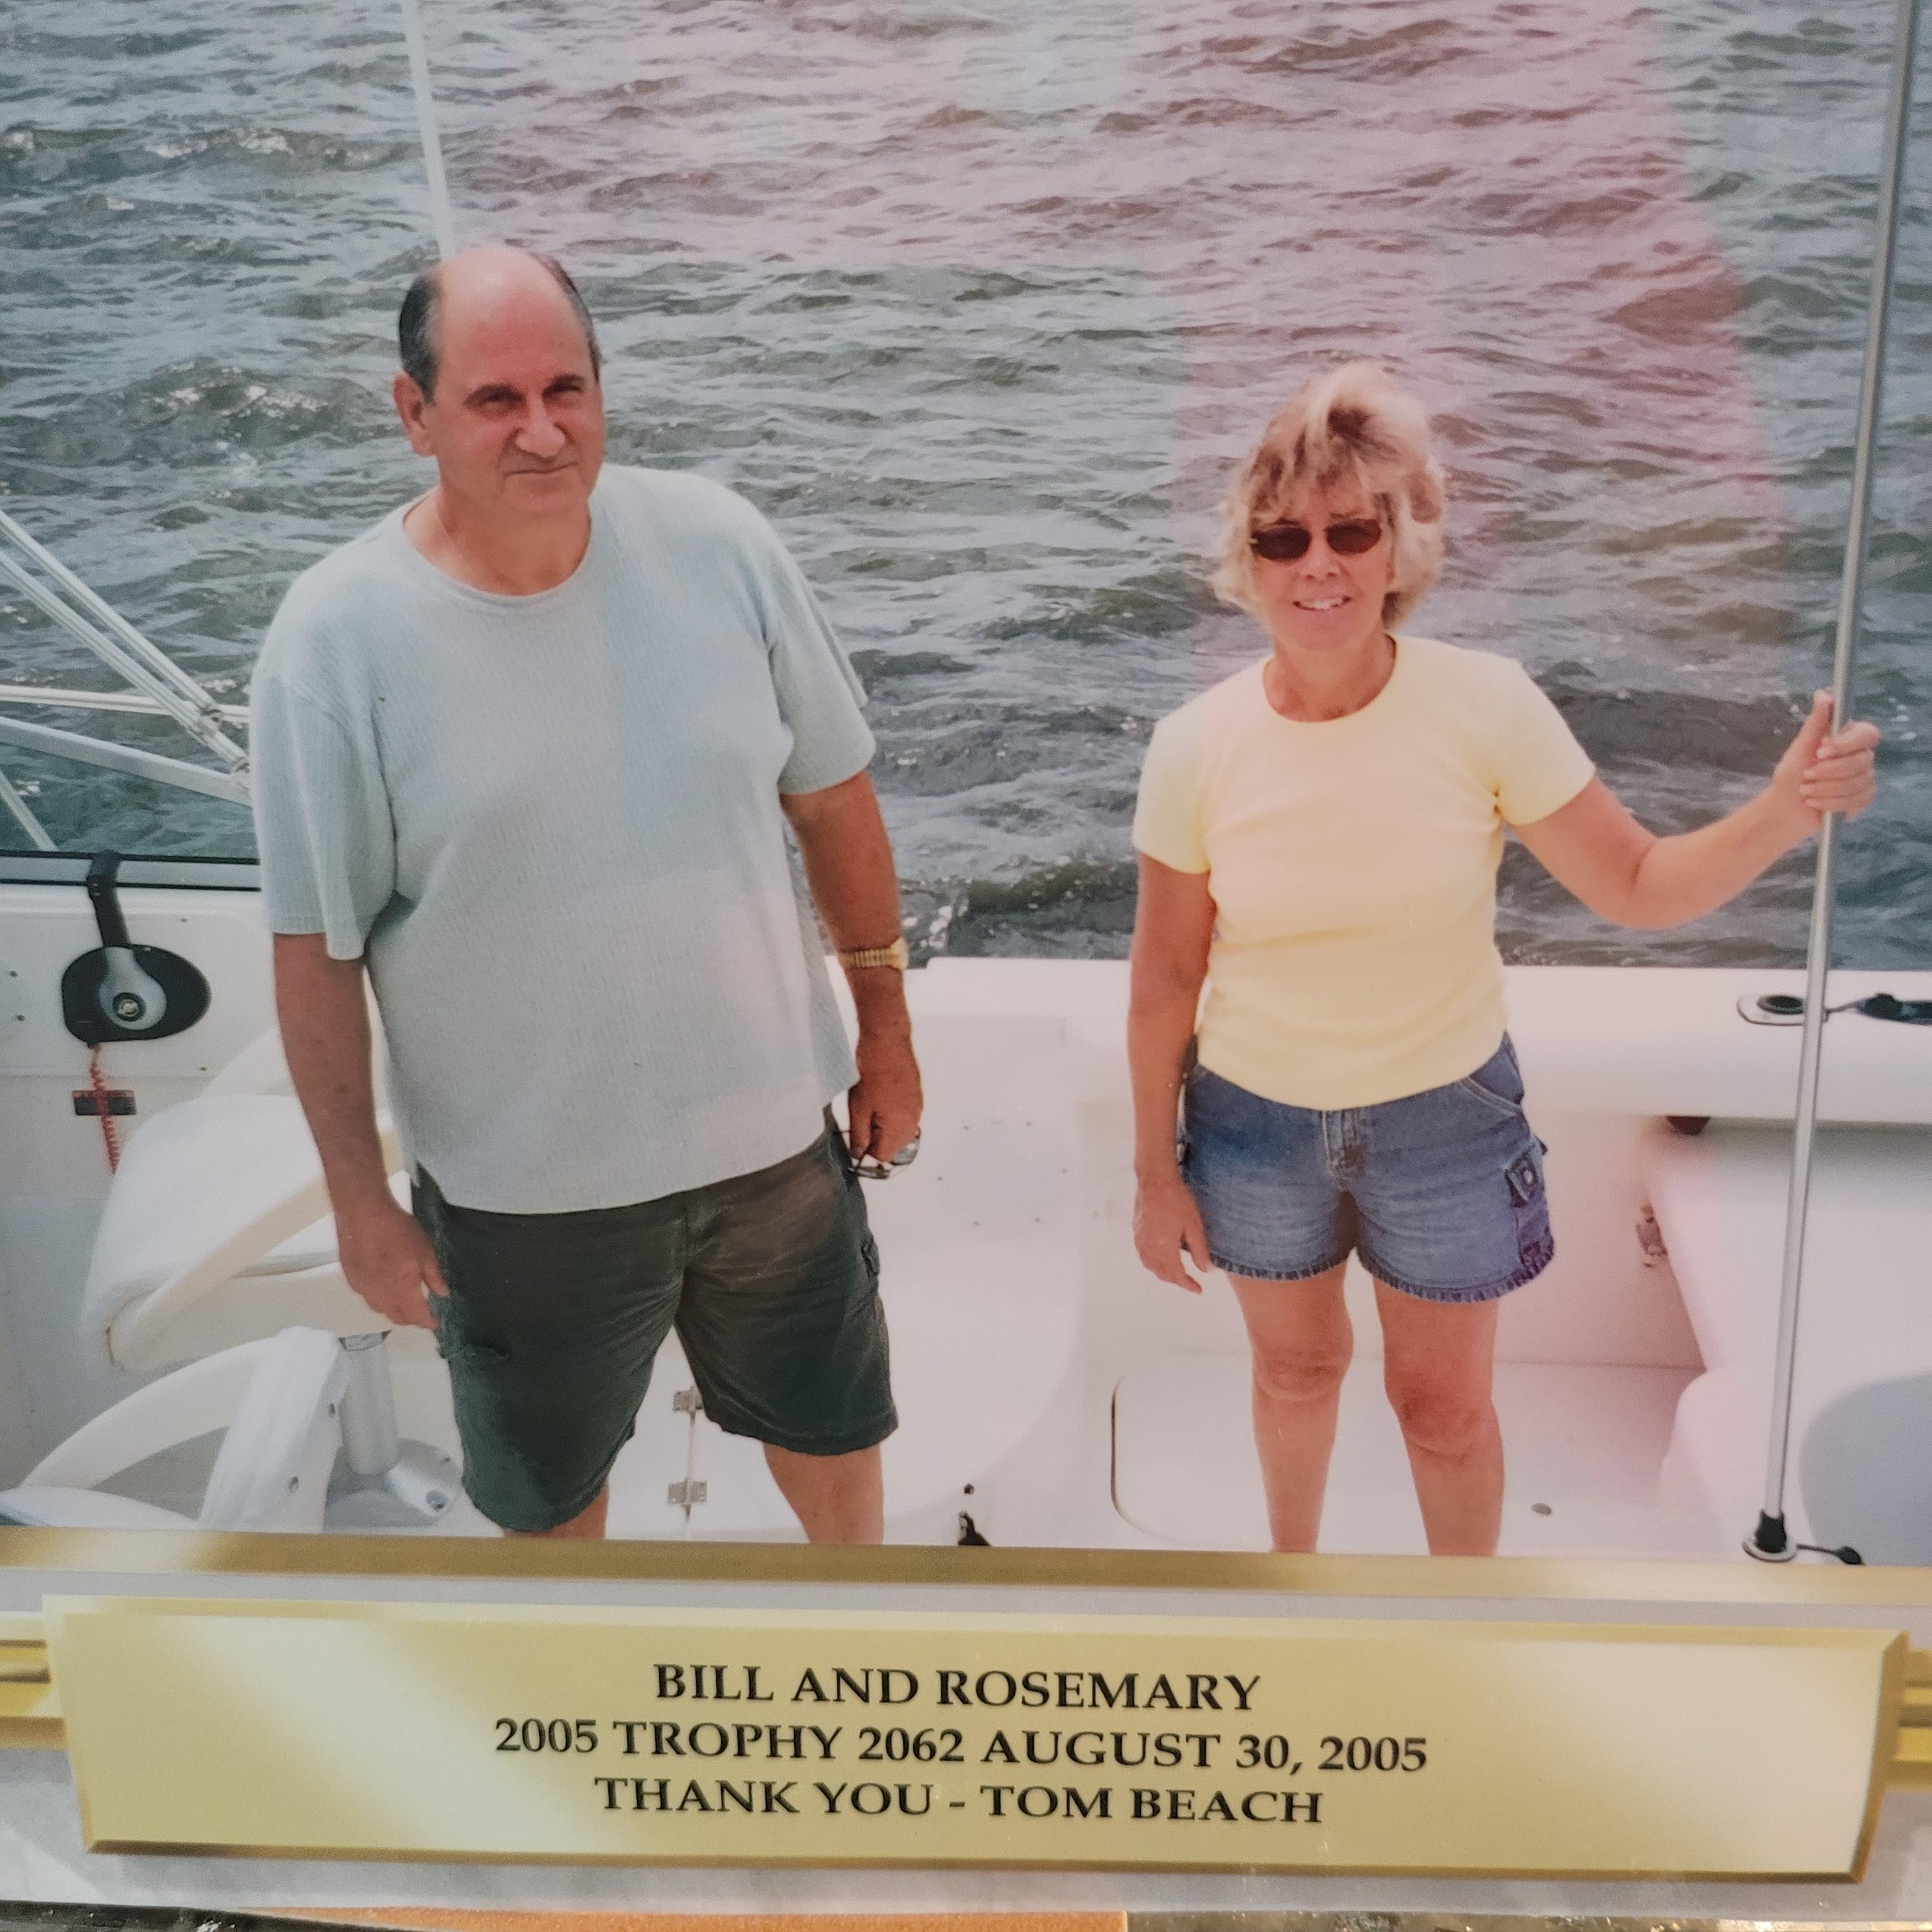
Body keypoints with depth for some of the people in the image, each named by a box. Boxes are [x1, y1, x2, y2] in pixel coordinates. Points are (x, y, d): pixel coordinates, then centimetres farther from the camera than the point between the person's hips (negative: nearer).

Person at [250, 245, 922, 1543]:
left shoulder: (717, 545, -11)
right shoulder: (338, 637, -17)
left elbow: (833, 799, 0)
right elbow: (317, 949, -12)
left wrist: (886, 1028, 4)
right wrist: (360, 1199, -9)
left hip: (773, 1131, 2)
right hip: (525, 1186, -2)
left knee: (829, 1420, 25)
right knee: (550, 1485, 24)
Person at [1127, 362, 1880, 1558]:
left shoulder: (1486, 708, -18)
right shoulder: (1197, 750, -15)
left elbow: (1642, 887, -12)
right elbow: (1166, 977, -5)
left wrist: (1782, 816, -31)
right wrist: (1156, 1171, 2)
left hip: (1447, 1115, -1)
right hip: (1257, 1122, 1)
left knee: (1445, 1405, 15)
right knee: (1297, 1368, 24)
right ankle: (1293, 1561, 54)